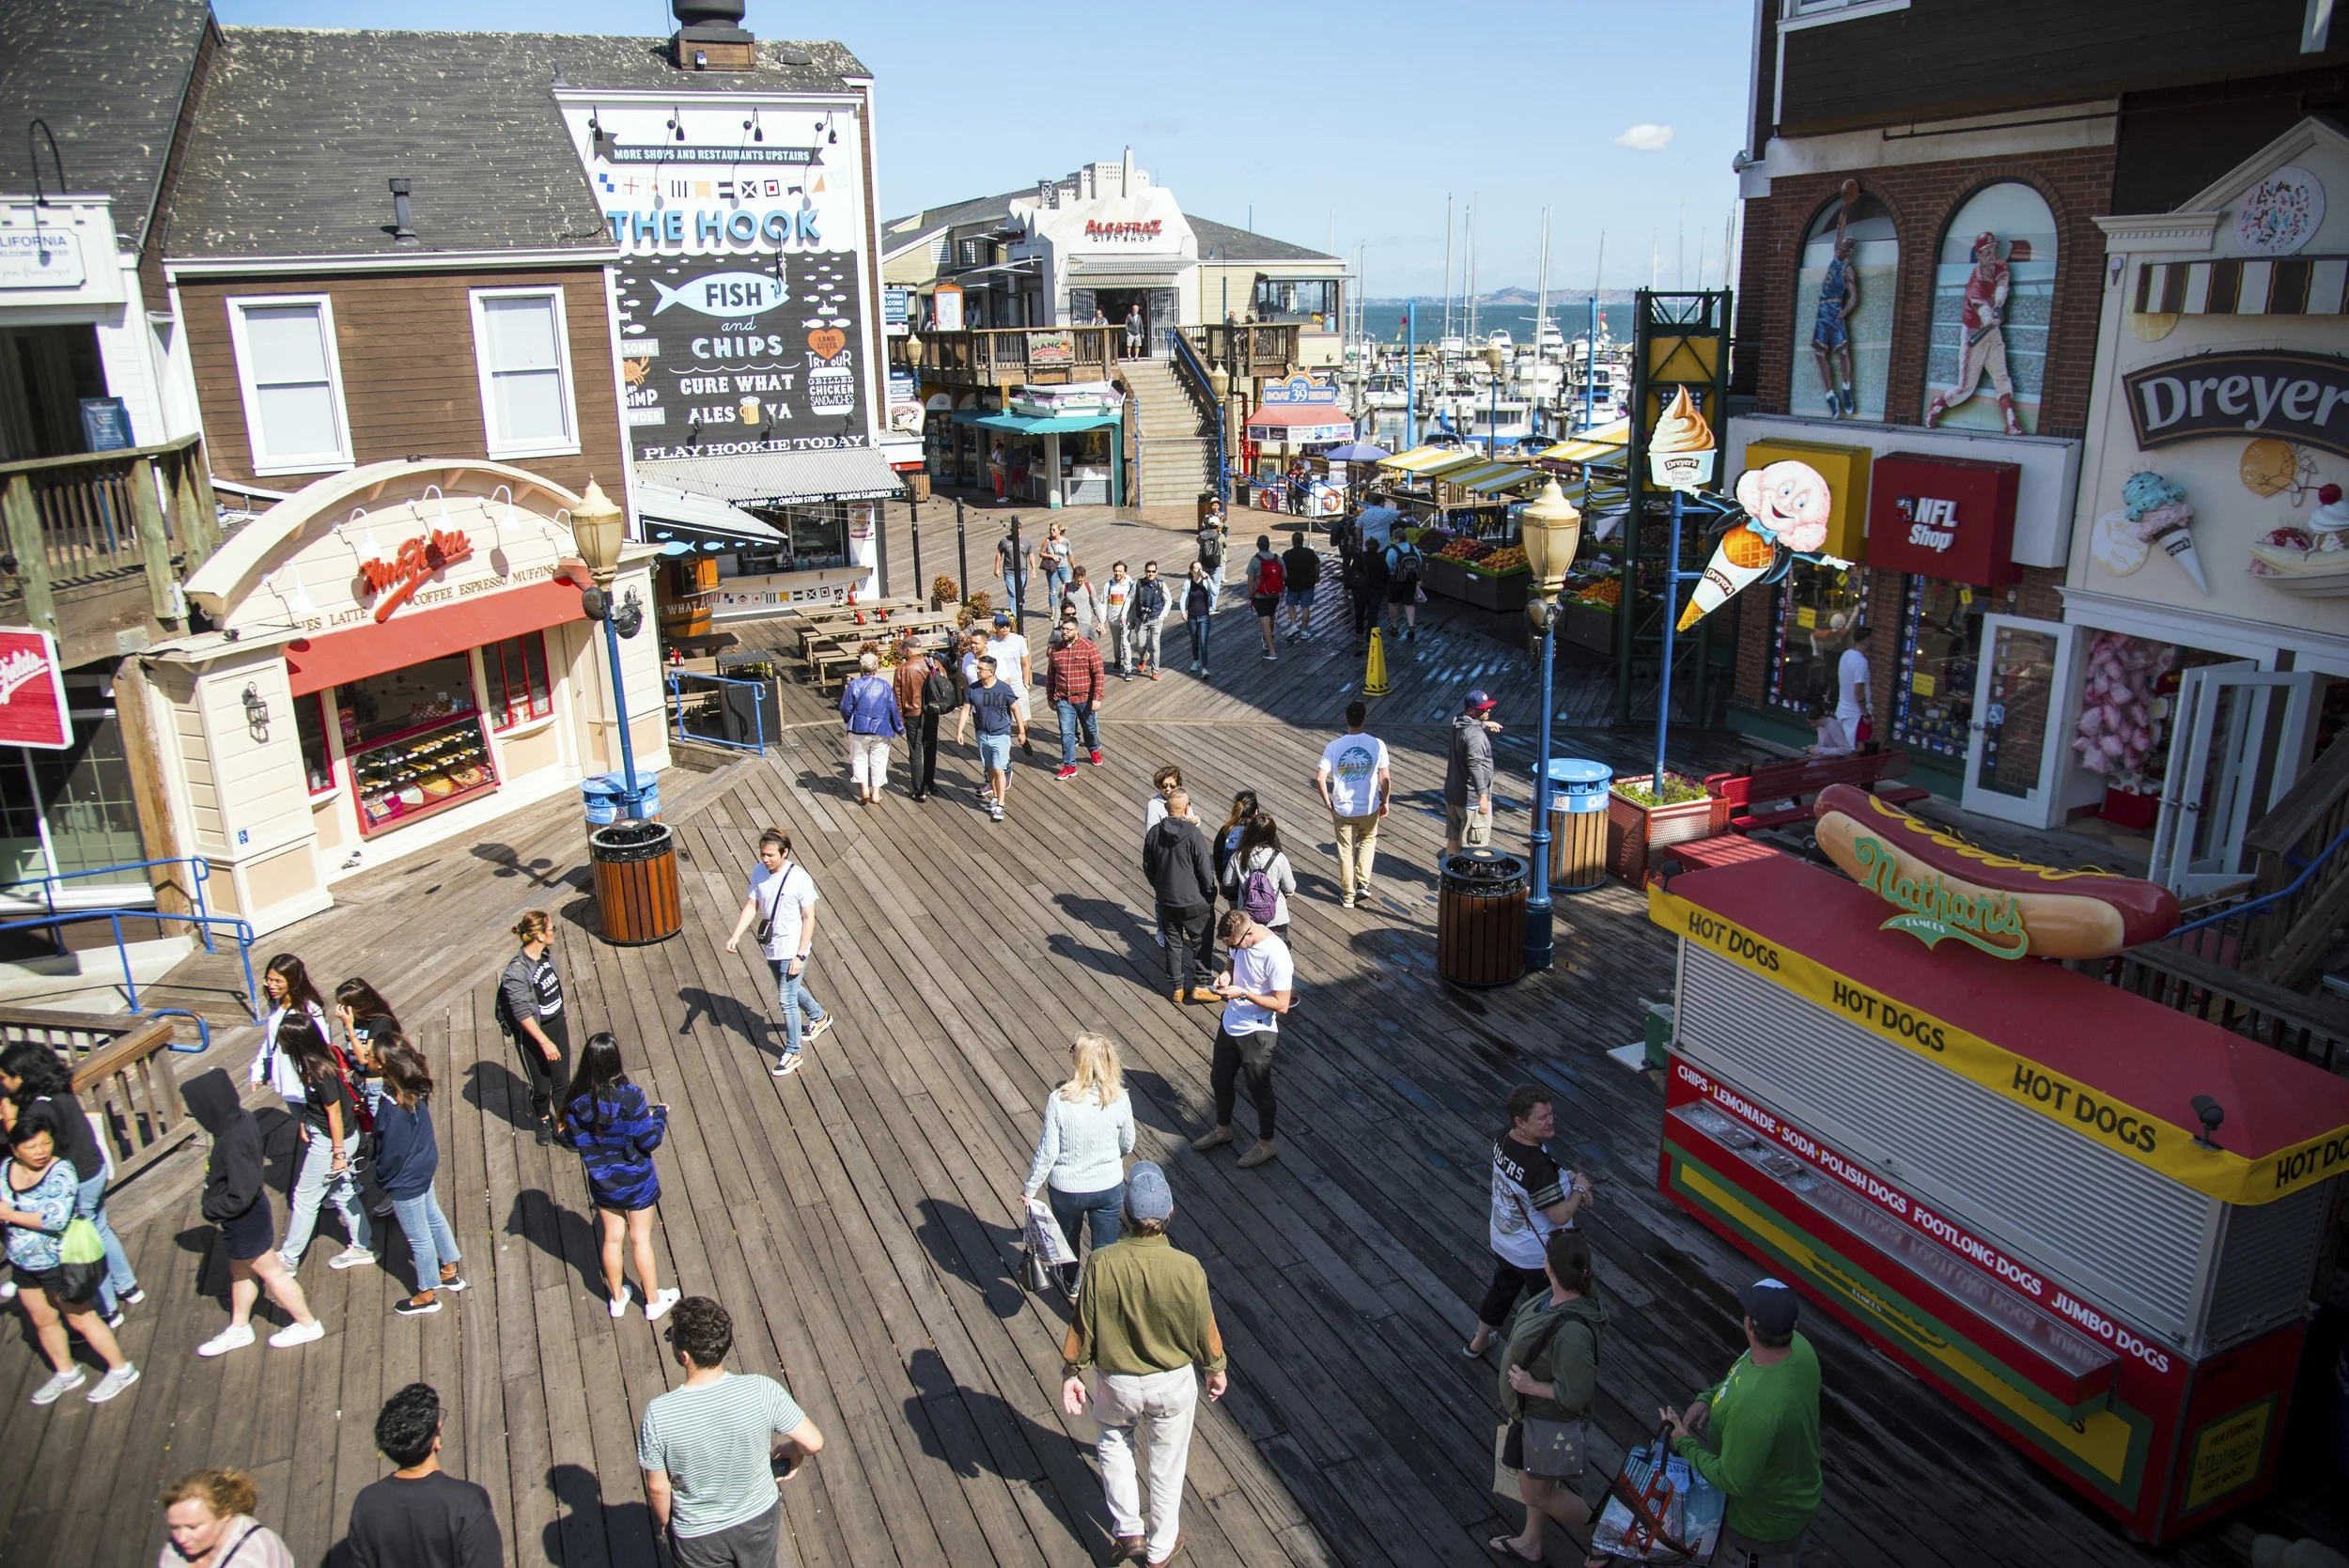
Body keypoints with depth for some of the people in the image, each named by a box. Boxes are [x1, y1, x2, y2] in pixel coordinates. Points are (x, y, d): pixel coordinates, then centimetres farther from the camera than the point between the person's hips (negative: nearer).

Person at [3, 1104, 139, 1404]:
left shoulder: (60, 1172, -24)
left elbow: (56, 1219, -33)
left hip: (59, 1264, -6)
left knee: (81, 1319, 7)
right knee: (43, 1320, 20)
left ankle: (121, 1369, 23)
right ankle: (66, 1373, 41)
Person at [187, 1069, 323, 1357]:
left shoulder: (233, 1142, -35)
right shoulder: (242, 1120, -9)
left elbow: (240, 1197, -31)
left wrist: (208, 1208, -15)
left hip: (244, 1221, -8)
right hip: (251, 1212, 8)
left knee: (269, 1271, 11)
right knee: (240, 1271, 25)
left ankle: (307, 1324, 28)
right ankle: (239, 1328, 44)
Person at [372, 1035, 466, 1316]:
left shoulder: (392, 1104, -34)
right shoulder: (416, 1086, -12)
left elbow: (392, 1150, -24)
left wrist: (381, 1176, -7)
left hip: (405, 1179, -8)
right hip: (424, 1166, 8)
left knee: (418, 1237, 12)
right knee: (434, 1217, 27)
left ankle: (427, 1295, 33)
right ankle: (450, 1272, 46)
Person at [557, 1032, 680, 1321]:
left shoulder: (577, 1100, -17)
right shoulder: (629, 1096, -27)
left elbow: (573, 1140, -5)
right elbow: (649, 1141, -21)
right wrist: (660, 1115, -3)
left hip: (602, 1183, 3)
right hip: (636, 1181, -3)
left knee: (612, 1238, 22)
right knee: (640, 1239, 14)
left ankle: (617, 1298, 40)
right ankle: (653, 1302, 30)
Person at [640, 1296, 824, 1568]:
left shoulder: (659, 1415, -30)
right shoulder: (762, 1391, -28)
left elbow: (657, 1487, -15)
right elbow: (814, 1443, -19)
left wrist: (665, 1523, 5)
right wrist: (794, 1451, 4)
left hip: (697, 1535, -1)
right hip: (759, 1519, 1)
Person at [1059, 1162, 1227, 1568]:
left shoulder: (1102, 1264, -27)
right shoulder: (1186, 1269, -27)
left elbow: (1082, 1326, -14)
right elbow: (1205, 1329, -12)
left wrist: (1070, 1373, 3)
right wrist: (1216, 1368, 8)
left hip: (1116, 1381, 0)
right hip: (1173, 1382, 0)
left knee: (1114, 1440, 32)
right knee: (1166, 1461, 24)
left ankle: (1128, 1530, 30)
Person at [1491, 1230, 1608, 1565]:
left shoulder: (1572, 1330, -41)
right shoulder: (1566, 1294, -14)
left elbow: (1574, 1395, -32)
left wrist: (1531, 1386, -22)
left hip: (1551, 1421, -8)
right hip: (1535, 1411, 8)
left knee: (1539, 1494, 15)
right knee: (1532, 1481, 27)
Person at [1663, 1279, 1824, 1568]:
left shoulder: (1753, 1408, -42)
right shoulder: (1798, 1346, -18)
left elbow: (1733, 1482, -28)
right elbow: (1745, 1378, 4)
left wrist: (1683, 1443, -16)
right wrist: (1709, 1398, -7)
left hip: (1764, 1519, -7)